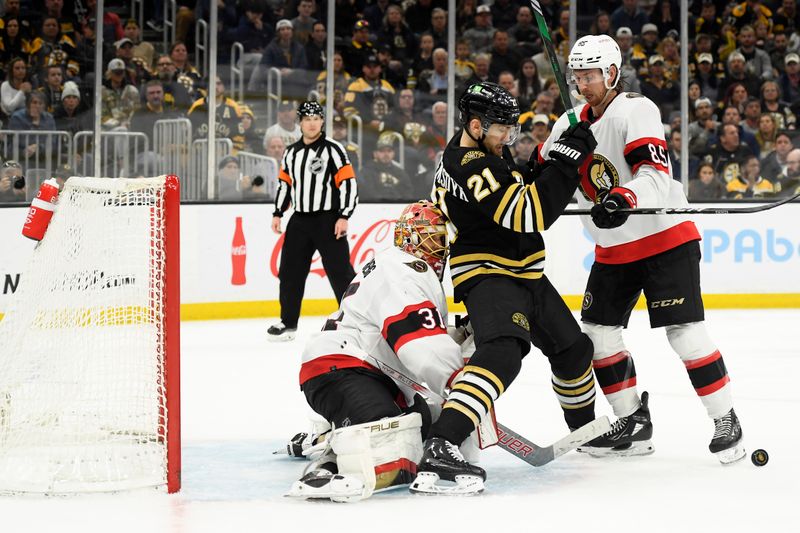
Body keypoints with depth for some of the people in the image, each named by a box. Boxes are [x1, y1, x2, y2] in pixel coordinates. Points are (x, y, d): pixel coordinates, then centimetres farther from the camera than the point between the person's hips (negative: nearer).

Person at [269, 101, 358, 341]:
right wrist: (278, 213, 14)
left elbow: (349, 184, -11)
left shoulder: (333, 149, -8)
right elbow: (284, 183, 21)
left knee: (340, 272, -7)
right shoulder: (291, 153, 10)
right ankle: (288, 322, 18)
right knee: (290, 272, 7)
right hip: (300, 221, 6)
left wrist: (344, 217, -17)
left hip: (328, 220, -6)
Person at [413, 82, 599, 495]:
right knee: (502, 353, -34)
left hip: (524, 274, 11)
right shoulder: (471, 166, -23)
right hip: (488, 275, -11)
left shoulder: (481, 150, 10)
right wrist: (566, 158, -26)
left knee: (572, 348, 24)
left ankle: (586, 428, 48)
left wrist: (545, 165, 8)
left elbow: (523, 190, 27)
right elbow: (529, 214, -29)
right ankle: (439, 449, -47)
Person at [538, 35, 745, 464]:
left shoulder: (636, 111, -17)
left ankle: (725, 421, -5)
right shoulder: (569, 125, 6)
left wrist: (623, 198, -48)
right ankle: (634, 421, 14)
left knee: (684, 330, -14)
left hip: (665, 238, -8)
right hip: (613, 249, 8)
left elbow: (655, 172, -30)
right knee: (597, 331, 3)